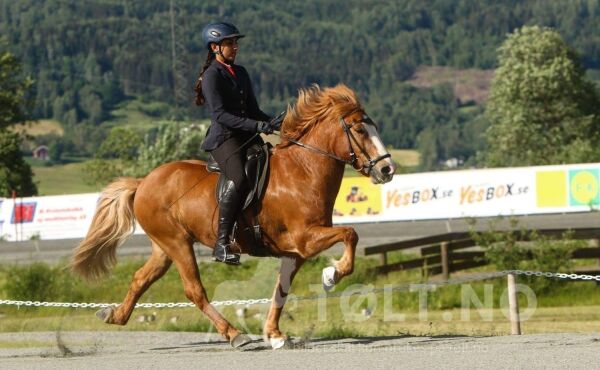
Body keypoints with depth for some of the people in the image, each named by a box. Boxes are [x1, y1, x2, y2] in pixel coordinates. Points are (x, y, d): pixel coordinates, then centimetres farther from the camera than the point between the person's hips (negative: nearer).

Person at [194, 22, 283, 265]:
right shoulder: (212, 75, -5)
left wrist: (272, 122, 0)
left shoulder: (240, 73, 19)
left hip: (248, 137, 9)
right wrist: (258, 126, -22)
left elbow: (253, 110, 21)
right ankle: (222, 243, -33)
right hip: (224, 138, -9)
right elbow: (220, 114, -16)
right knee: (239, 179, -32)